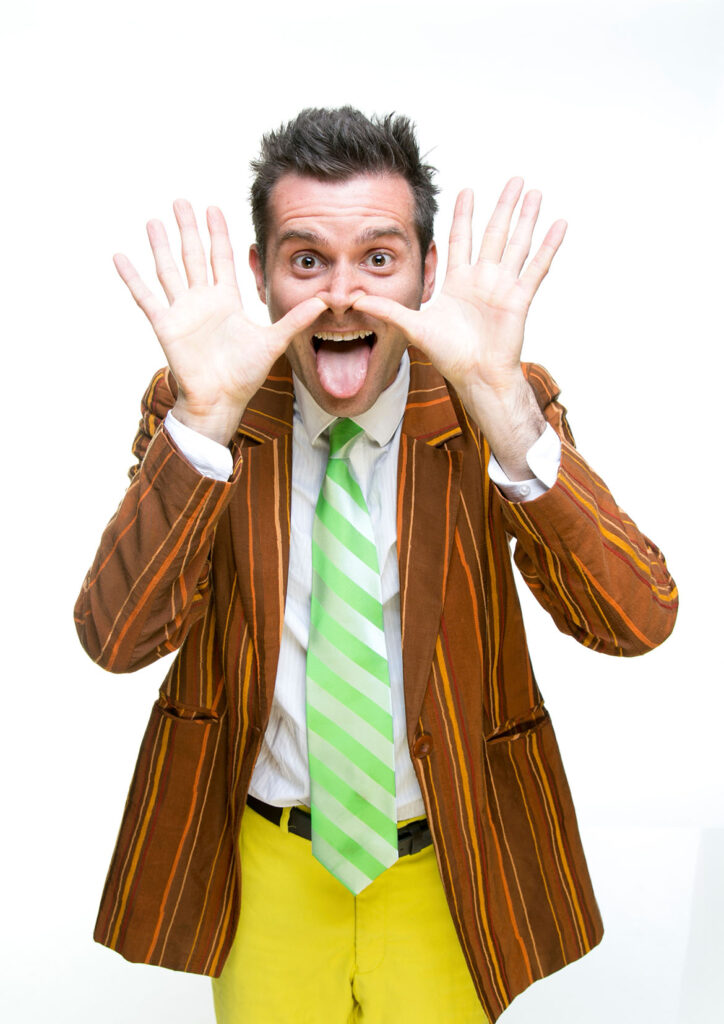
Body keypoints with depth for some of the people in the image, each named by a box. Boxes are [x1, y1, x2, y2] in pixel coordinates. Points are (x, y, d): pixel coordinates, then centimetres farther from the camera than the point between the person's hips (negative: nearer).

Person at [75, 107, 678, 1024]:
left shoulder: (504, 410, -13)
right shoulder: (188, 410, -11)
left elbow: (637, 623, -26)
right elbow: (117, 638, -22)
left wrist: (499, 401, -36)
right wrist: (206, 415, -33)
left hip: (446, 864, 0)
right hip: (263, 863, 1)